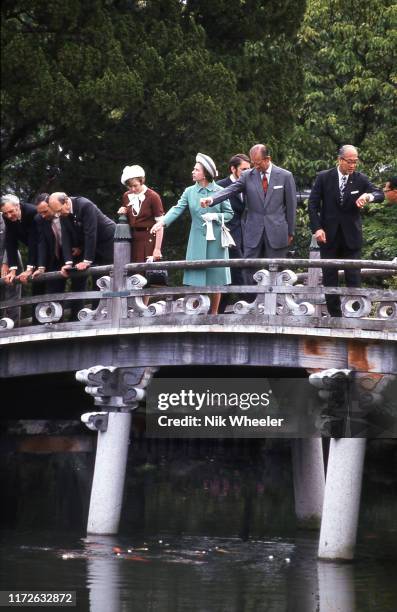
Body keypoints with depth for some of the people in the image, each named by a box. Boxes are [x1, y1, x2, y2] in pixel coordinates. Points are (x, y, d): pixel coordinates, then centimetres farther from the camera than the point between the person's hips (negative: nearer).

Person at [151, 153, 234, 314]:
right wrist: (163, 222, -23)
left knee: (215, 277, 4)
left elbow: (229, 214, 5)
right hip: (197, 240, 1)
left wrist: (215, 216, -14)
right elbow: (178, 209, -7)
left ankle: (214, 313, 14)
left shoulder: (219, 191, -1)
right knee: (196, 279, -3)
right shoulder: (190, 192, 4)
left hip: (215, 239, -1)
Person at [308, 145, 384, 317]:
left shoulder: (360, 179, 0)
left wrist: (368, 196, -28)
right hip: (329, 236, 0)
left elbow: (380, 195, -5)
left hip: (351, 236, 0)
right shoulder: (324, 178, -2)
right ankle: (334, 315, 13)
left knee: (353, 277, -3)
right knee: (329, 277, 5)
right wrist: (317, 228, -12)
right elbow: (313, 204, -1)